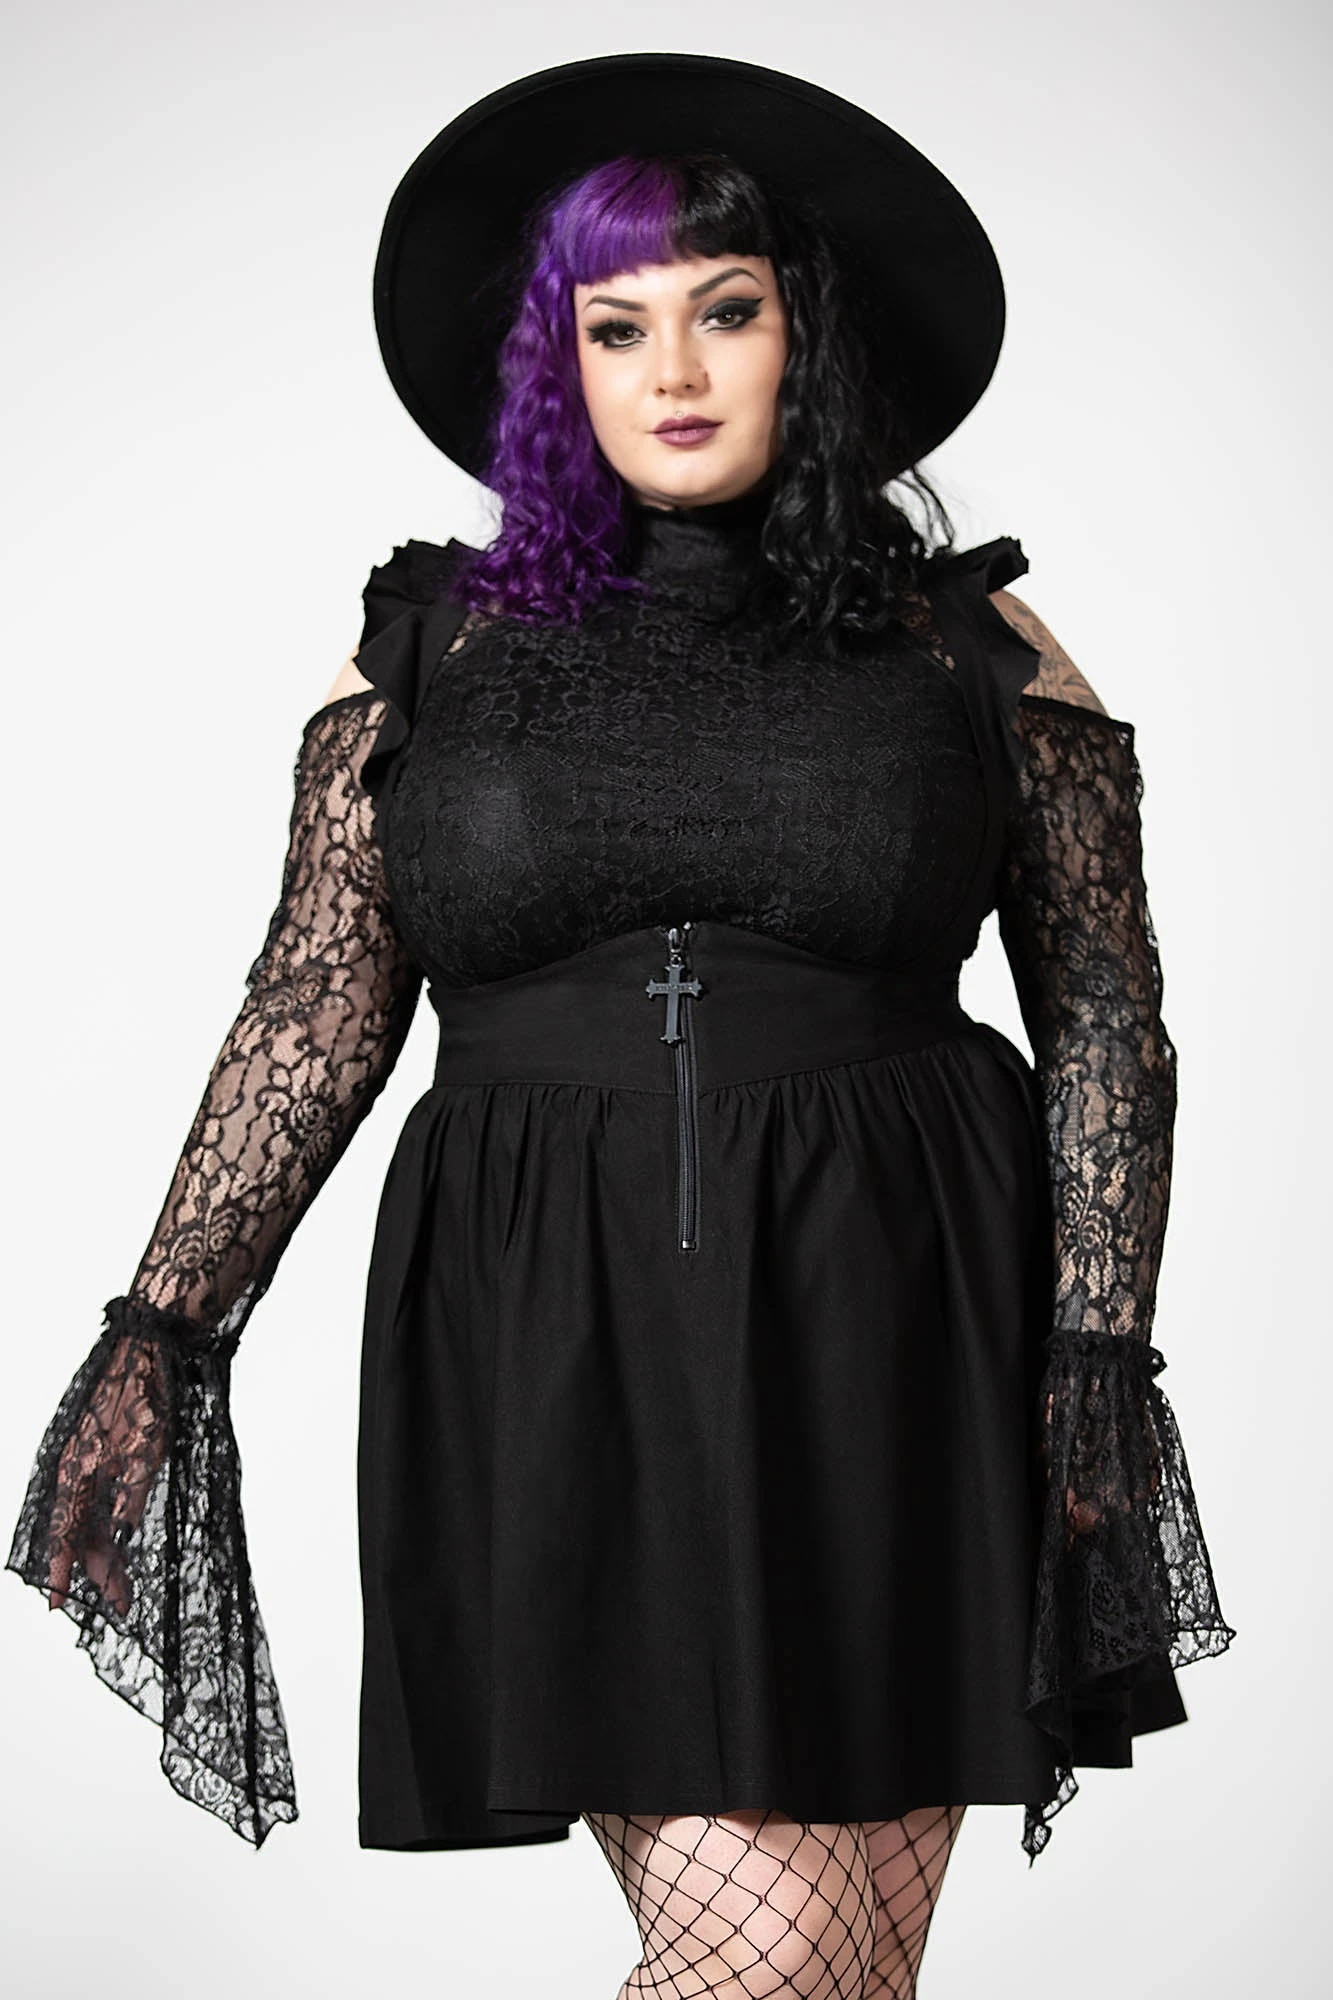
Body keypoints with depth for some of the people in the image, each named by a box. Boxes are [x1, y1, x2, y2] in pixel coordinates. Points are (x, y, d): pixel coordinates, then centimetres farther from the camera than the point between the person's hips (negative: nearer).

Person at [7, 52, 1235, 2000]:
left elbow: (1104, 1018, 7)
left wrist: (1099, 1356, -1)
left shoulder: (969, 647, 6)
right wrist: (163, 1329, -2)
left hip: (888, 1339, 1)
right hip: (556, 1347, 0)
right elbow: (317, 1014, 6)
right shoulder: (429, 652, 8)